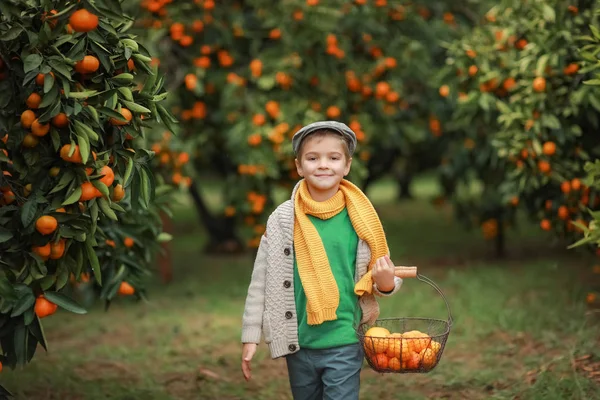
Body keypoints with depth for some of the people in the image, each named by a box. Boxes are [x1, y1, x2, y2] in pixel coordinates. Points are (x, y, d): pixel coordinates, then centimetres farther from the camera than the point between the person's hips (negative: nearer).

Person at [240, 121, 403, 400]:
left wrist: (386, 283, -15)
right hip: (298, 345, 2)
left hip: (344, 345, -2)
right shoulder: (282, 219, -4)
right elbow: (261, 282, 2)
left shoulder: (361, 220, -4)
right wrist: (251, 336, 2)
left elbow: (381, 276, 7)